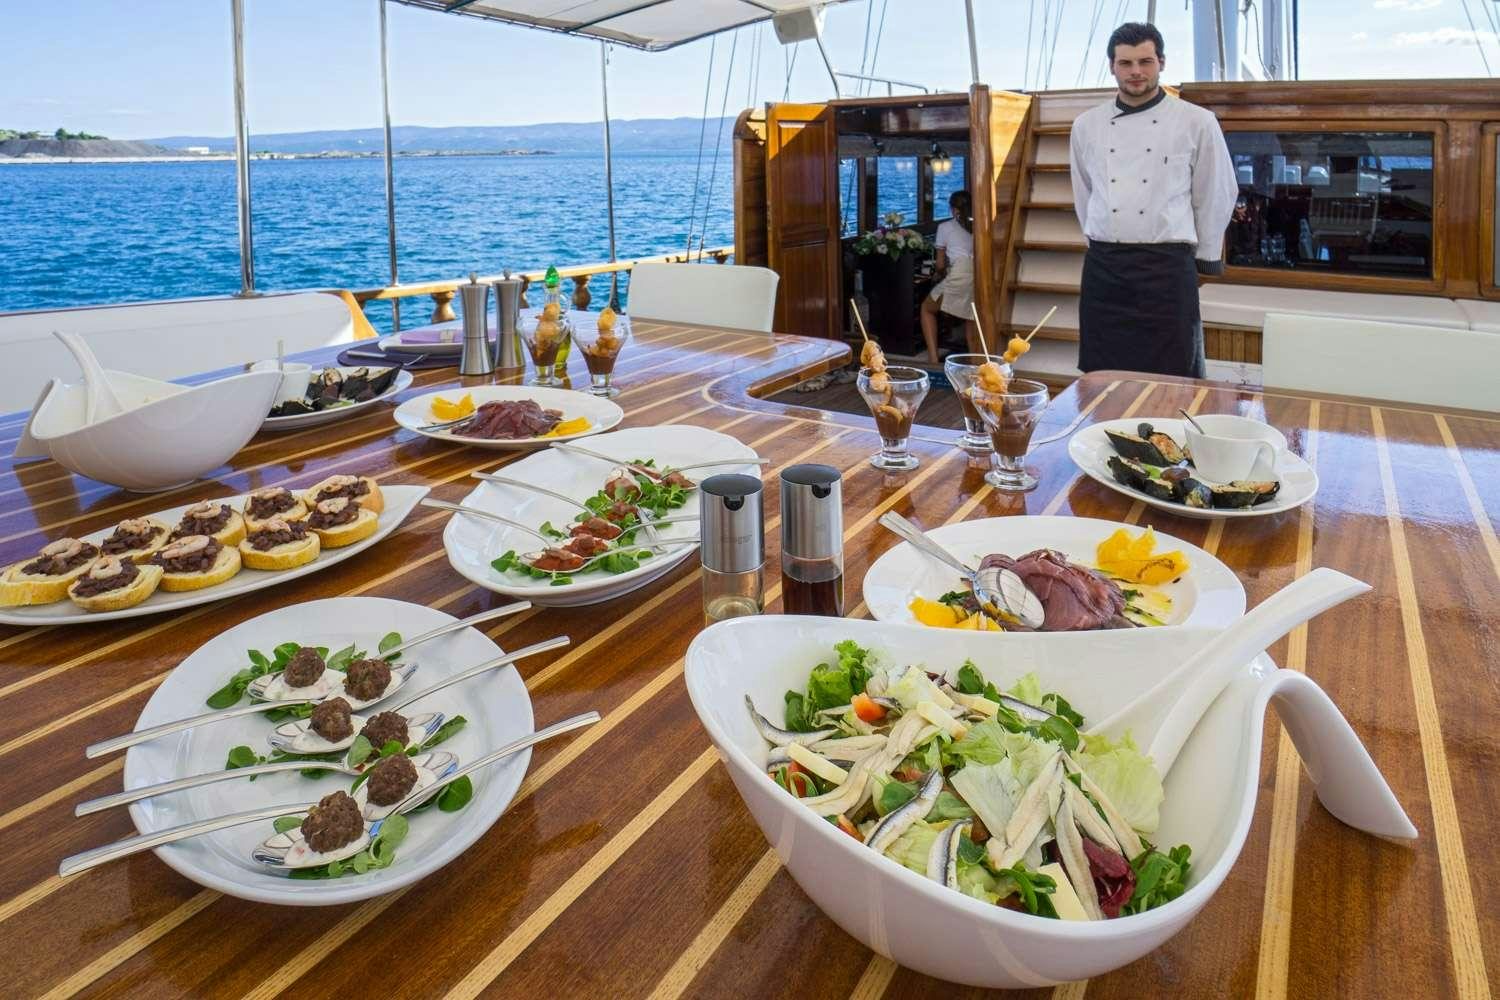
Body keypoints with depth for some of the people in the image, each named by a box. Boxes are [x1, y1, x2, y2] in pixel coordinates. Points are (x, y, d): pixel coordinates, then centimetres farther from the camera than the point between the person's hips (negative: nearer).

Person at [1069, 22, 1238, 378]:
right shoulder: (1087, 125, 8)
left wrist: (1202, 256, 8)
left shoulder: (1197, 122, -1)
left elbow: (1217, 195, 5)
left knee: (1171, 380, -2)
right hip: (1103, 268, 3)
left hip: (1166, 268, -3)